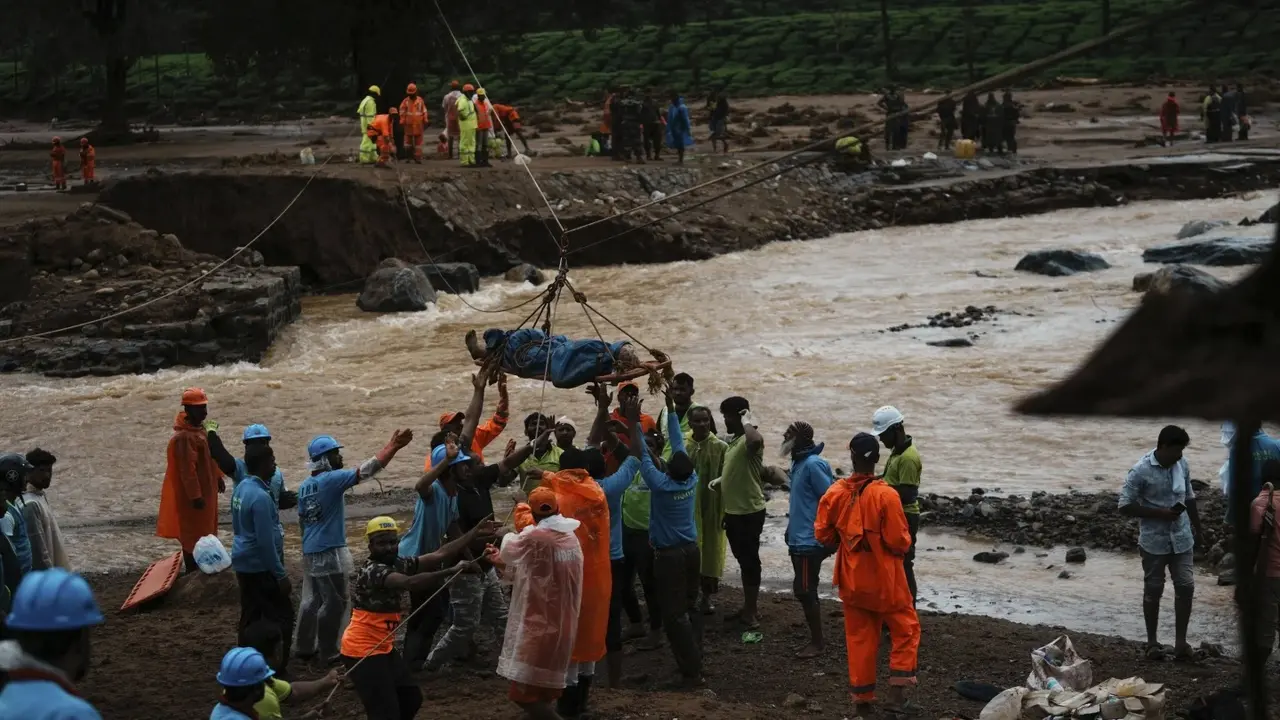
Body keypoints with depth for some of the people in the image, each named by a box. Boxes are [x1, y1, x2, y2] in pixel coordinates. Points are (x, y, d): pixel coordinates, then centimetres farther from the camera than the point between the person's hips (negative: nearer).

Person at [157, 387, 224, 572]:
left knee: (204, 530, 20)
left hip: (206, 489, 10)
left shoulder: (200, 429, 6)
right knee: (193, 535, -1)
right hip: (192, 494, -10)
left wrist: (218, 478, 22)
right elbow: (187, 469, -25)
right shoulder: (184, 437, -25)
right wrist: (195, 495, -24)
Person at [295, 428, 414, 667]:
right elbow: (366, 470, -23)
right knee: (334, 602, 2)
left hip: (310, 551, 8)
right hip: (329, 551, -8)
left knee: (312, 599, 17)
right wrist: (393, 446, -22)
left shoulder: (305, 486, 8)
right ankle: (327, 651, 8)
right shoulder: (332, 479, -17)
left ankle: (305, 647, 23)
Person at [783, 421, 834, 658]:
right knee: (803, 590, 13)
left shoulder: (813, 464, -18)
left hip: (809, 540, -10)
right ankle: (814, 639, 21)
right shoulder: (800, 462, 11)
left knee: (805, 591, -5)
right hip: (799, 538, 10)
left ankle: (817, 643, 3)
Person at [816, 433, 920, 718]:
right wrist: (902, 545, 4)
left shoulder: (835, 493, -8)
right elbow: (899, 541, -19)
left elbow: (822, 534, 1)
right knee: (905, 629, 12)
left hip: (852, 579, 4)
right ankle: (897, 695, 4)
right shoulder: (885, 495, -21)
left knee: (859, 636, 14)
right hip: (884, 579, -4)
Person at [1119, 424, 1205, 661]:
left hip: (1182, 538, 4)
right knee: (1153, 590, 8)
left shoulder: (1182, 465, 0)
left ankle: (1181, 641, 8)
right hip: (1154, 541, -4)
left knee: (1186, 586, 0)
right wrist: (1159, 513, -20)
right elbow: (1125, 507, -16)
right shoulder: (1141, 471, -17)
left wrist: (1197, 526, 20)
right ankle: (1152, 641, 20)